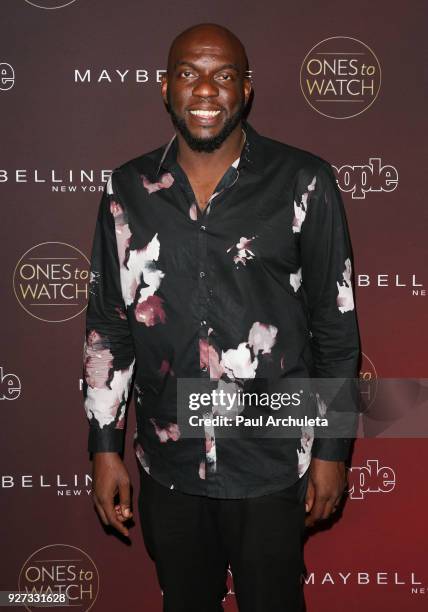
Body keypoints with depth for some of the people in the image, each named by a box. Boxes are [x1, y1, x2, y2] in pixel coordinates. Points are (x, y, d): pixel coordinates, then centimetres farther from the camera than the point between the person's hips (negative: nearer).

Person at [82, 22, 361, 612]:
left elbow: (336, 323, -3)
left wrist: (332, 450, -2)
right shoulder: (129, 190, 0)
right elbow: (107, 325, 6)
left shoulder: (302, 182, -8)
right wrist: (105, 447, 5)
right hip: (167, 462, 3)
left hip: (272, 463, -2)